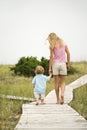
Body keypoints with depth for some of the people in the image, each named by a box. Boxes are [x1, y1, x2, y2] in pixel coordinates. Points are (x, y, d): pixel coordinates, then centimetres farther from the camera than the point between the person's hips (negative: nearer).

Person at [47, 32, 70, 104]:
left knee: (56, 83, 7)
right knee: (63, 82, 8)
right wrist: (68, 64, 12)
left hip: (55, 64, -2)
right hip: (63, 64, 2)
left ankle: (58, 99, 11)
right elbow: (68, 53, 4)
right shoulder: (63, 43, 6)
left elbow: (51, 57, -9)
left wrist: (50, 68, -5)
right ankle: (62, 94, -19)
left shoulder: (52, 46, -6)